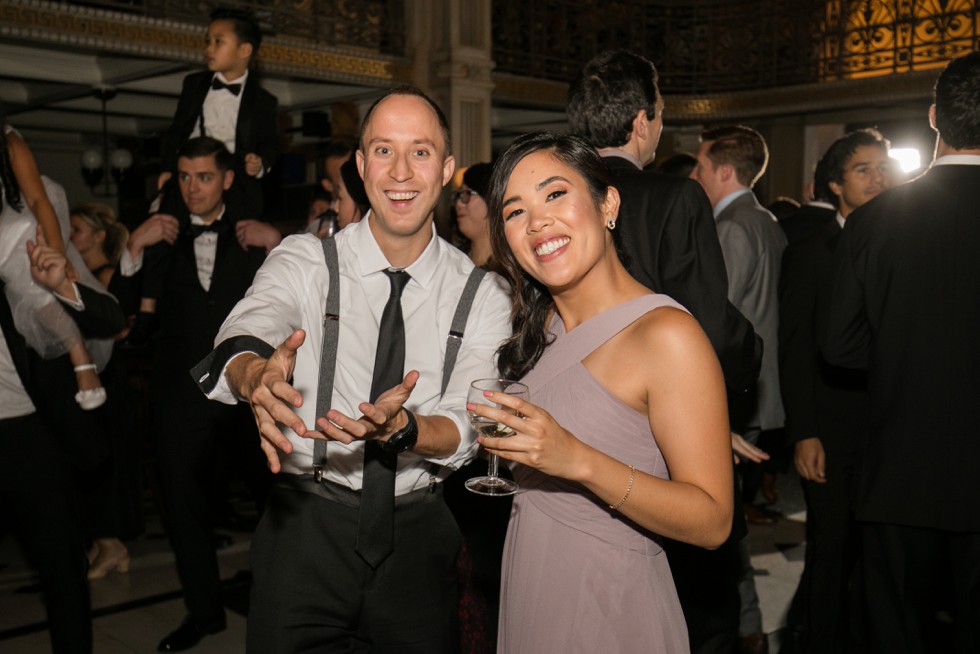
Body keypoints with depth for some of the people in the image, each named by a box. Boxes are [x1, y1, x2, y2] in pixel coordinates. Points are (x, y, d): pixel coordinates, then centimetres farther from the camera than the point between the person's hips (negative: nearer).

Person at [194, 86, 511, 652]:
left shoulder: (484, 293, -3)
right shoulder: (304, 260, -6)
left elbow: (468, 432, -11)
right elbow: (241, 341, -25)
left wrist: (402, 427, -33)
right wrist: (258, 376, -49)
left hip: (419, 538, 2)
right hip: (307, 525, -1)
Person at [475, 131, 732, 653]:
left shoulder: (666, 334, -19)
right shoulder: (537, 327, 4)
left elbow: (712, 522, -21)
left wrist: (580, 461, -31)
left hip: (607, 608, -7)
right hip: (528, 591, 7)